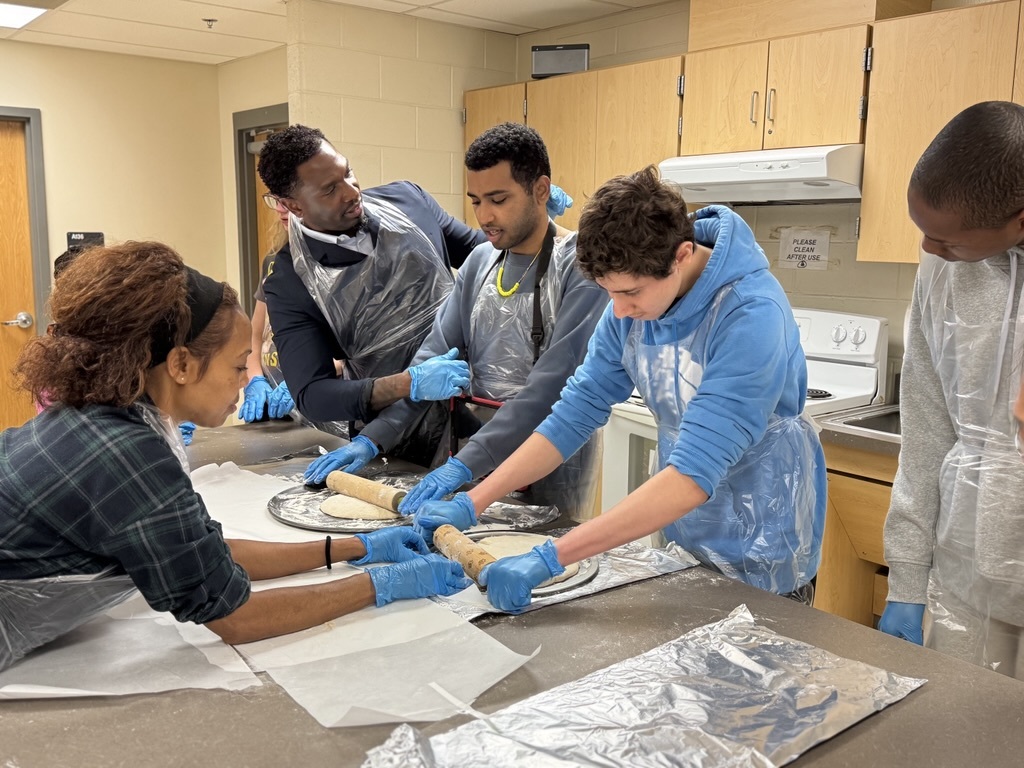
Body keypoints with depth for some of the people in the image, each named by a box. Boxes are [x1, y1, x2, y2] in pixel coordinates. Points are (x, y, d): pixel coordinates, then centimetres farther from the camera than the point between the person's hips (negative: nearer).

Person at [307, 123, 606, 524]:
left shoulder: (580, 266, -15)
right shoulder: (480, 261, 5)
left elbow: (552, 385, -24)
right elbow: (434, 355, 3)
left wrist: (465, 463, -29)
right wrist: (374, 437, -7)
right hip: (477, 455, 6)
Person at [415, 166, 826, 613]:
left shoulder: (751, 316, -29)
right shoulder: (631, 304, -9)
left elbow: (694, 475, -35)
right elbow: (577, 410, -5)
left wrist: (550, 558, -39)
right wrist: (471, 503, -12)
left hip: (760, 557, -5)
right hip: (681, 538, 6)